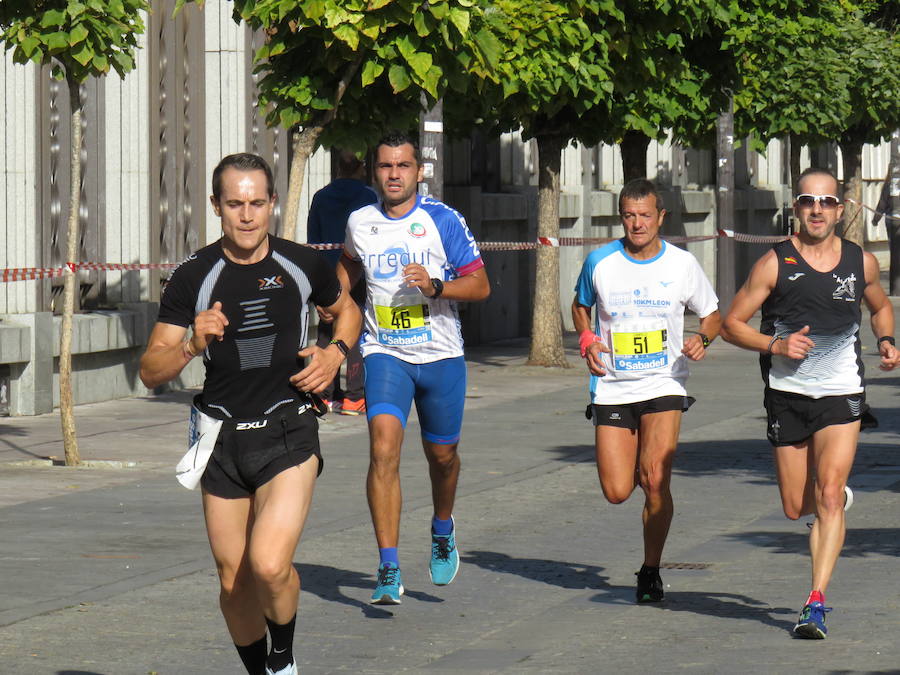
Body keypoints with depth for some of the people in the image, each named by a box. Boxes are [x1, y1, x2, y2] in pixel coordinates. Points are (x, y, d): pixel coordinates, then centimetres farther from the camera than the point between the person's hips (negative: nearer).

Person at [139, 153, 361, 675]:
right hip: (223, 438, 2)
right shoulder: (193, 278, -3)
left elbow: (347, 310, 22)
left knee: (269, 566, -21)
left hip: (289, 434, -2)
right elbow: (151, 371, -3)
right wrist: (192, 346, -22)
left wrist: (335, 354, 2)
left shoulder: (302, 265, 0)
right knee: (233, 580, 9)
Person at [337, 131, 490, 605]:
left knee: (442, 455, 14)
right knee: (384, 447, -19)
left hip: (441, 356, 0)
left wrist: (435, 286, -23)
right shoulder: (360, 223, 3)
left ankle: (442, 529, 47)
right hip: (385, 354, 0)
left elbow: (480, 285, -7)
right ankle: (389, 569, -20)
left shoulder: (443, 221, -7)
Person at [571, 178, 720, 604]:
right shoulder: (600, 262, 0)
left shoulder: (682, 264, -2)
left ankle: (651, 571, 1)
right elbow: (581, 305, 19)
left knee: (656, 481, -16)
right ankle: (640, 467, 35)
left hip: (664, 388, -1)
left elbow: (712, 315, 11)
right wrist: (587, 341, -1)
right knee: (616, 492, -3)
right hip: (612, 389, 2)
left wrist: (702, 339, -11)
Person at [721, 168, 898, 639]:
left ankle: (816, 603, -16)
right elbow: (732, 324, -2)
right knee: (796, 508, 8)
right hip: (787, 393, 1)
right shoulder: (775, 264, -5)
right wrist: (776, 345, -18)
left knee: (828, 495, -17)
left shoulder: (861, 263, 2)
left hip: (842, 393, 0)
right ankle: (837, 500, 45)